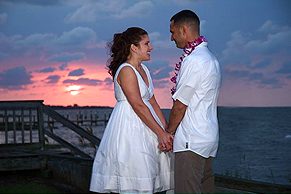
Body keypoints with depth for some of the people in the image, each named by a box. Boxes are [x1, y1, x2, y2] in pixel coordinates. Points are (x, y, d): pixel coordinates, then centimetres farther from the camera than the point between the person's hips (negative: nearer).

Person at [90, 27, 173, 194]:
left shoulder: (143, 69, 14)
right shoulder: (126, 70, -13)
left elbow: (153, 103, 13)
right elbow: (138, 106, -18)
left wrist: (167, 130, 4)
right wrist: (160, 133, -16)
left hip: (144, 129, 9)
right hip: (128, 128, -9)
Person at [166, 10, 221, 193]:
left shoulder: (193, 61, -14)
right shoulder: (211, 58, 16)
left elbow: (180, 105, -11)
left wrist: (168, 133, 2)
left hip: (191, 141, -10)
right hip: (209, 137, 10)